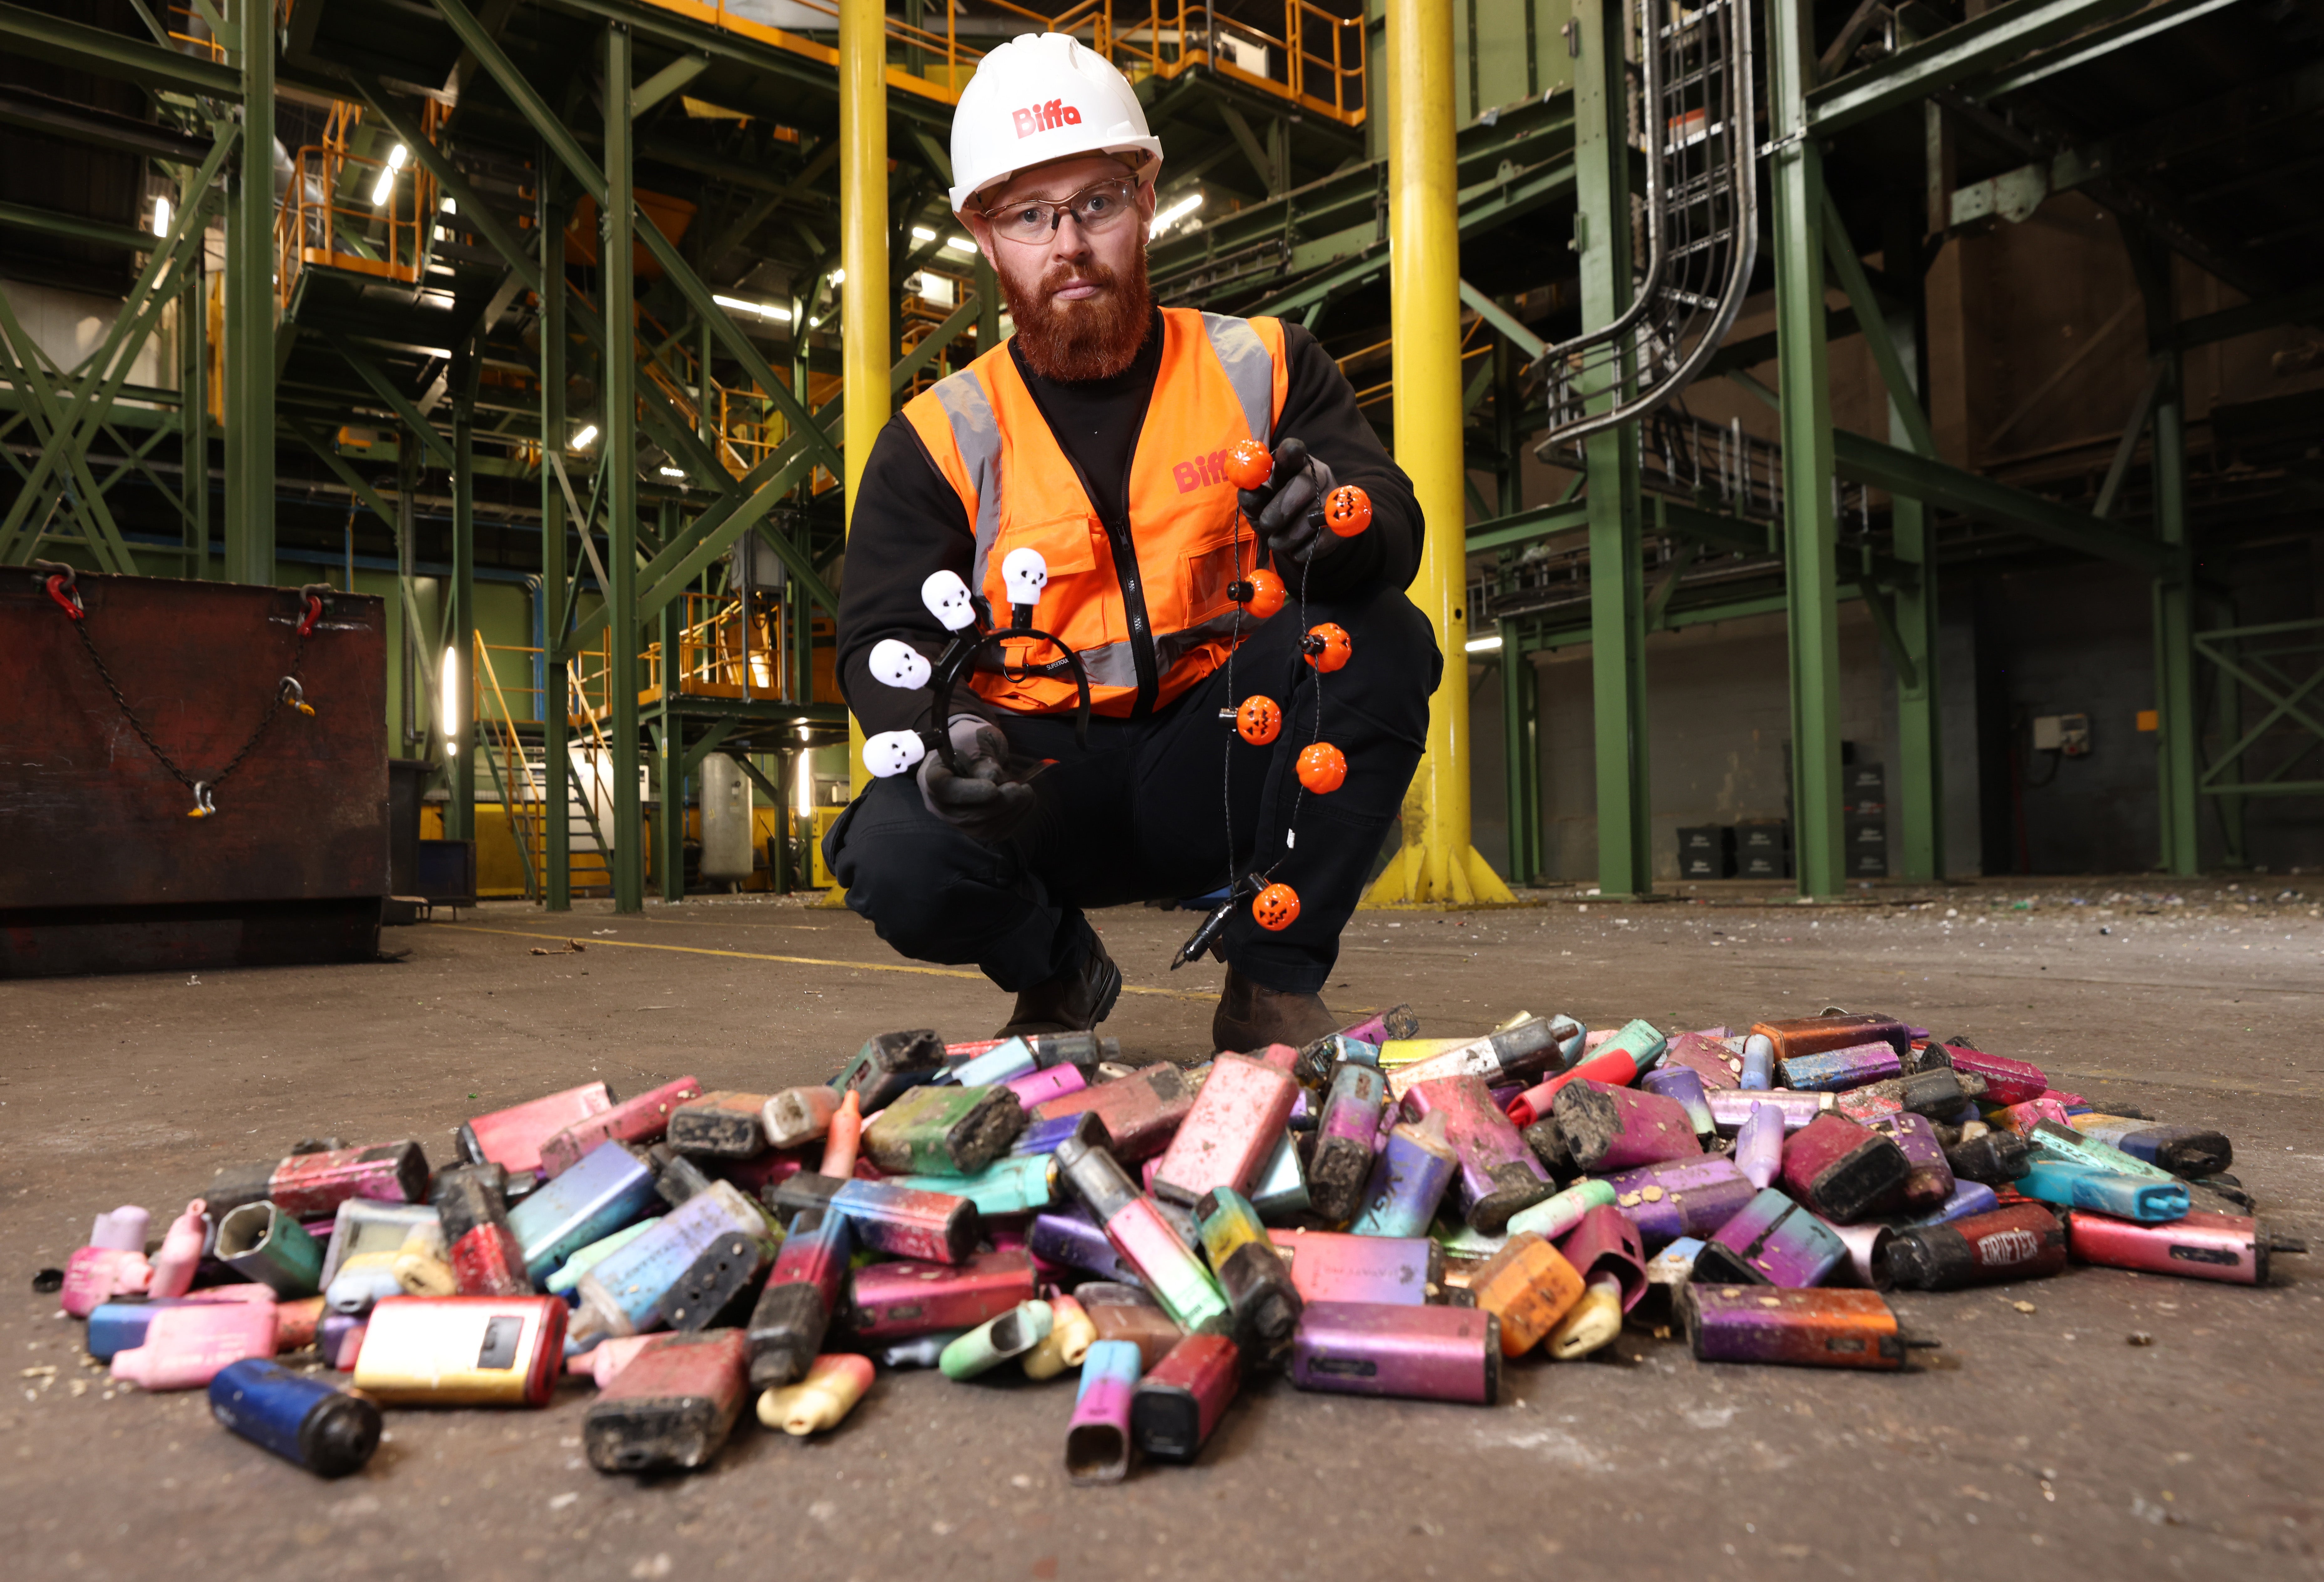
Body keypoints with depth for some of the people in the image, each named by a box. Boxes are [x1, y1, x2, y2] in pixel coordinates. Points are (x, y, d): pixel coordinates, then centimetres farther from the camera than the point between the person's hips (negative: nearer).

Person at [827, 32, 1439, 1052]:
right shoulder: (939, 439, 1)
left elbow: (1394, 530, -9)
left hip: (1223, 772, 1)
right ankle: (1059, 971, 7)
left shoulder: (1260, 368, 3)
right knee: (901, 857, -30)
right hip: (1045, 793, 0)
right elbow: (886, 643, -4)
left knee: (1381, 640, -26)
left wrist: (1332, 519, -35)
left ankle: (1275, 984, -8)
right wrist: (946, 730, -28)